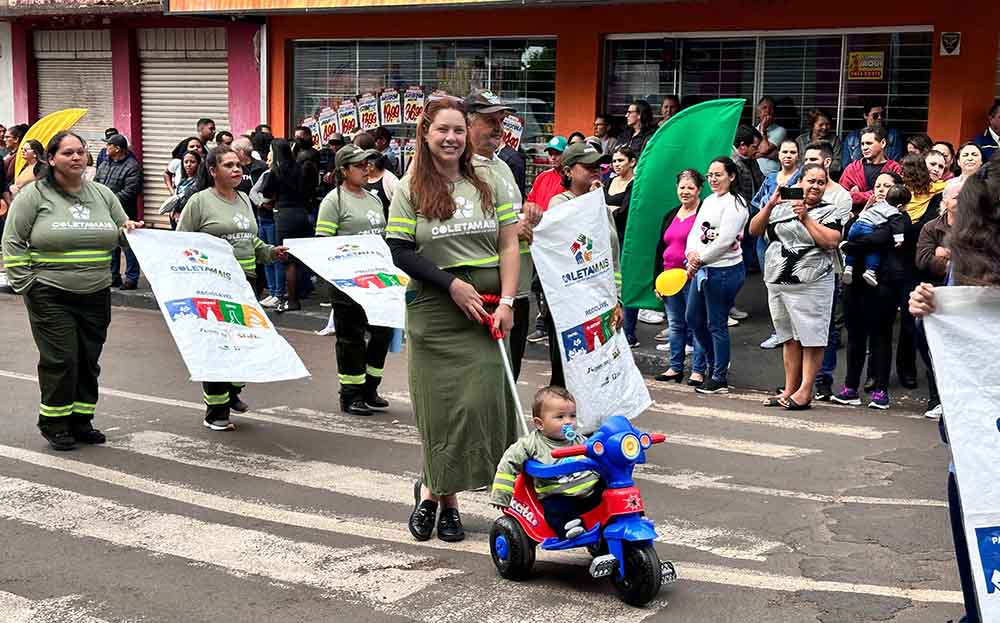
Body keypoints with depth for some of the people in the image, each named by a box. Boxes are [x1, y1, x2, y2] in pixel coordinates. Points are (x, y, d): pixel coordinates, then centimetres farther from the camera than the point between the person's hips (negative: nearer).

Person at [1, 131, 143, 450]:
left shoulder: (102, 194, 11)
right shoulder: (35, 195, -3)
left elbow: (122, 236, 19)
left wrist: (129, 230, -5)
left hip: (96, 295, 5)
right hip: (50, 296, -5)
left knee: (89, 361, 9)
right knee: (60, 360, -5)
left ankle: (81, 421, 22)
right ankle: (53, 423, 10)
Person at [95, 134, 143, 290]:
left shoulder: (132, 167, -11)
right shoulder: (104, 164, 13)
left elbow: (130, 192, -18)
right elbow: (96, 183, 18)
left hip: (124, 214, -8)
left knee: (127, 247, -4)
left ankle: (131, 279, 3)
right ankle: (113, 277, 24)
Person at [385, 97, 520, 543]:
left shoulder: (487, 184, 9)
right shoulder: (410, 190, 2)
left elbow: (509, 246, 6)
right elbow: (400, 253, -4)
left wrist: (506, 302, -5)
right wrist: (452, 284, -13)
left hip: (486, 311, 2)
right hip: (434, 311, -2)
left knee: (482, 401, -2)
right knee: (442, 406, -1)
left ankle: (434, 489, 14)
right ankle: (441, 495, 14)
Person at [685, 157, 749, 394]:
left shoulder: (735, 204, -13)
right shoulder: (708, 201, 13)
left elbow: (724, 241, -20)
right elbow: (695, 231, 9)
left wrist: (700, 259, -14)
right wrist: (692, 253, -10)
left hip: (725, 270, -9)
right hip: (702, 269, 9)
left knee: (717, 324, -1)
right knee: (694, 319, 16)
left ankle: (719, 378, 11)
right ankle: (717, 363, 35)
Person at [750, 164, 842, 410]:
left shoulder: (829, 211, 1)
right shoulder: (782, 207, 13)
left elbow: (832, 241, -15)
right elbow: (754, 230, 8)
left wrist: (805, 218, -14)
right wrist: (769, 205, -5)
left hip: (811, 285, -5)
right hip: (777, 283, 5)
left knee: (811, 338, -5)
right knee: (789, 338, 12)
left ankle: (805, 392, -1)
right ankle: (790, 389, 19)